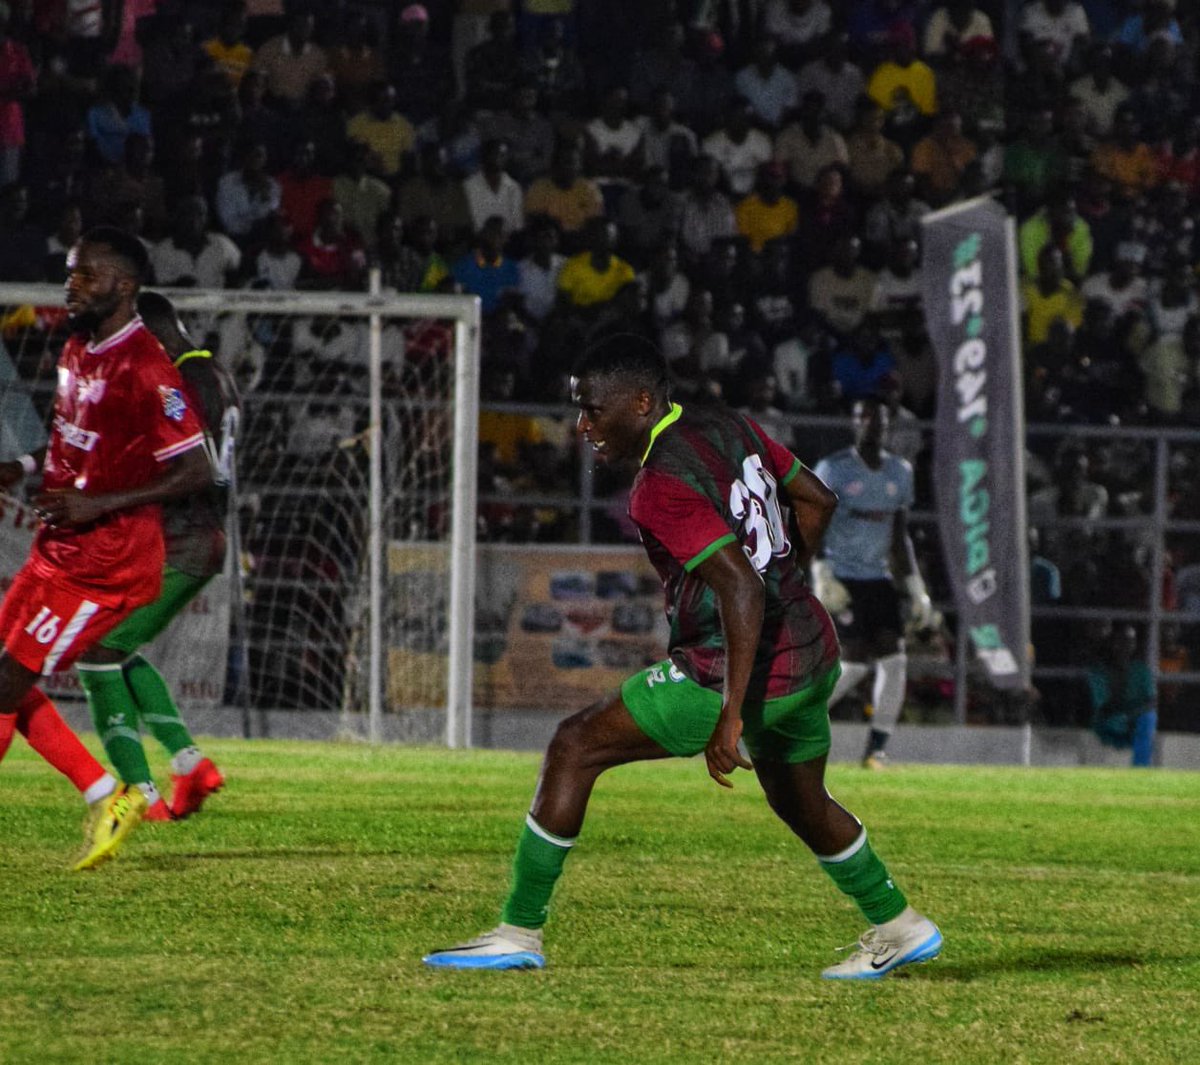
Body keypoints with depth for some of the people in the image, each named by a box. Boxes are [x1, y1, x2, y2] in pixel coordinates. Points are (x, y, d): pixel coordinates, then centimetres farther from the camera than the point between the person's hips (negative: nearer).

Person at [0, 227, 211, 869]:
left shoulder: (145, 370, -18)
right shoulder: (77, 351, 11)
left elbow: (196, 473, -20)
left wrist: (99, 505, -23)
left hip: (105, 562, -10)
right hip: (58, 549, 10)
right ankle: (108, 799, 15)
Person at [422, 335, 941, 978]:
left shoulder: (662, 486, -19)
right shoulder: (724, 425, 7)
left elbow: (739, 586, -28)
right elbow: (817, 501, 17)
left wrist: (731, 715, -29)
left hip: (744, 668, -9)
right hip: (814, 656, 9)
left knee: (575, 748, -4)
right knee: (801, 803, 32)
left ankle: (519, 933, -4)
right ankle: (897, 928, 44)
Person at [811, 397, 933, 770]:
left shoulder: (899, 472, 11)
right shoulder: (833, 469, -6)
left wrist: (916, 590, 14)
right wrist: (822, 576, -21)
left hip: (878, 578, 6)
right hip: (841, 581, -6)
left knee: (894, 661, -6)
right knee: (855, 662, -15)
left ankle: (876, 749, -1)